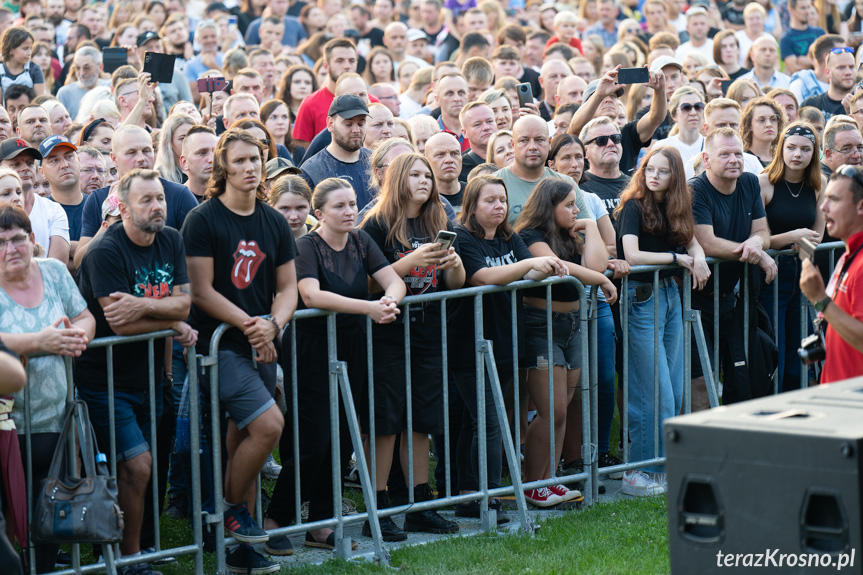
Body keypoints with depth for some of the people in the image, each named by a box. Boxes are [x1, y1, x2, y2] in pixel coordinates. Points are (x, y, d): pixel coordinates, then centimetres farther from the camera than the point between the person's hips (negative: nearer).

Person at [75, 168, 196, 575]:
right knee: (137, 465, -12)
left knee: (138, 469, 4)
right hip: (103, 381, -6)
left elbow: (183, 302, -1)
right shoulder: (105, 252, -16)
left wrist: (143, 305, -19)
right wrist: (174, 324, -9)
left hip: (146, 376, 6)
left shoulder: (170, 242, 7)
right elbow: (122, 324, -20)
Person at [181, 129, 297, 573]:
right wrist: (249, 325, -14)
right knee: (268, 423, -18)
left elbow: (287, 288, 12)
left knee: (244, 441, 7)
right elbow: (202, 291, -10)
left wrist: (272, 324, -7)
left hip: (260, 346, 6)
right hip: (219, 342, -6)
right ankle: (233, 509, 3)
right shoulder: (203, 220, -7)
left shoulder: (274, 223, 11)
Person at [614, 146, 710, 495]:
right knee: (654, 392, -8)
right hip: (641, 297, -7)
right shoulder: (634, 207, -9)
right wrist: (678, 257, -13)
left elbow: (692, 243, 16)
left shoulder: (675, 207, 11)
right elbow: (631, 256, -20)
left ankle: (663, 465, 15)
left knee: (673, 390, 8)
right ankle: (638, 473, -2)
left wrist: (698, 258, -7)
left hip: (670, 294, 7)